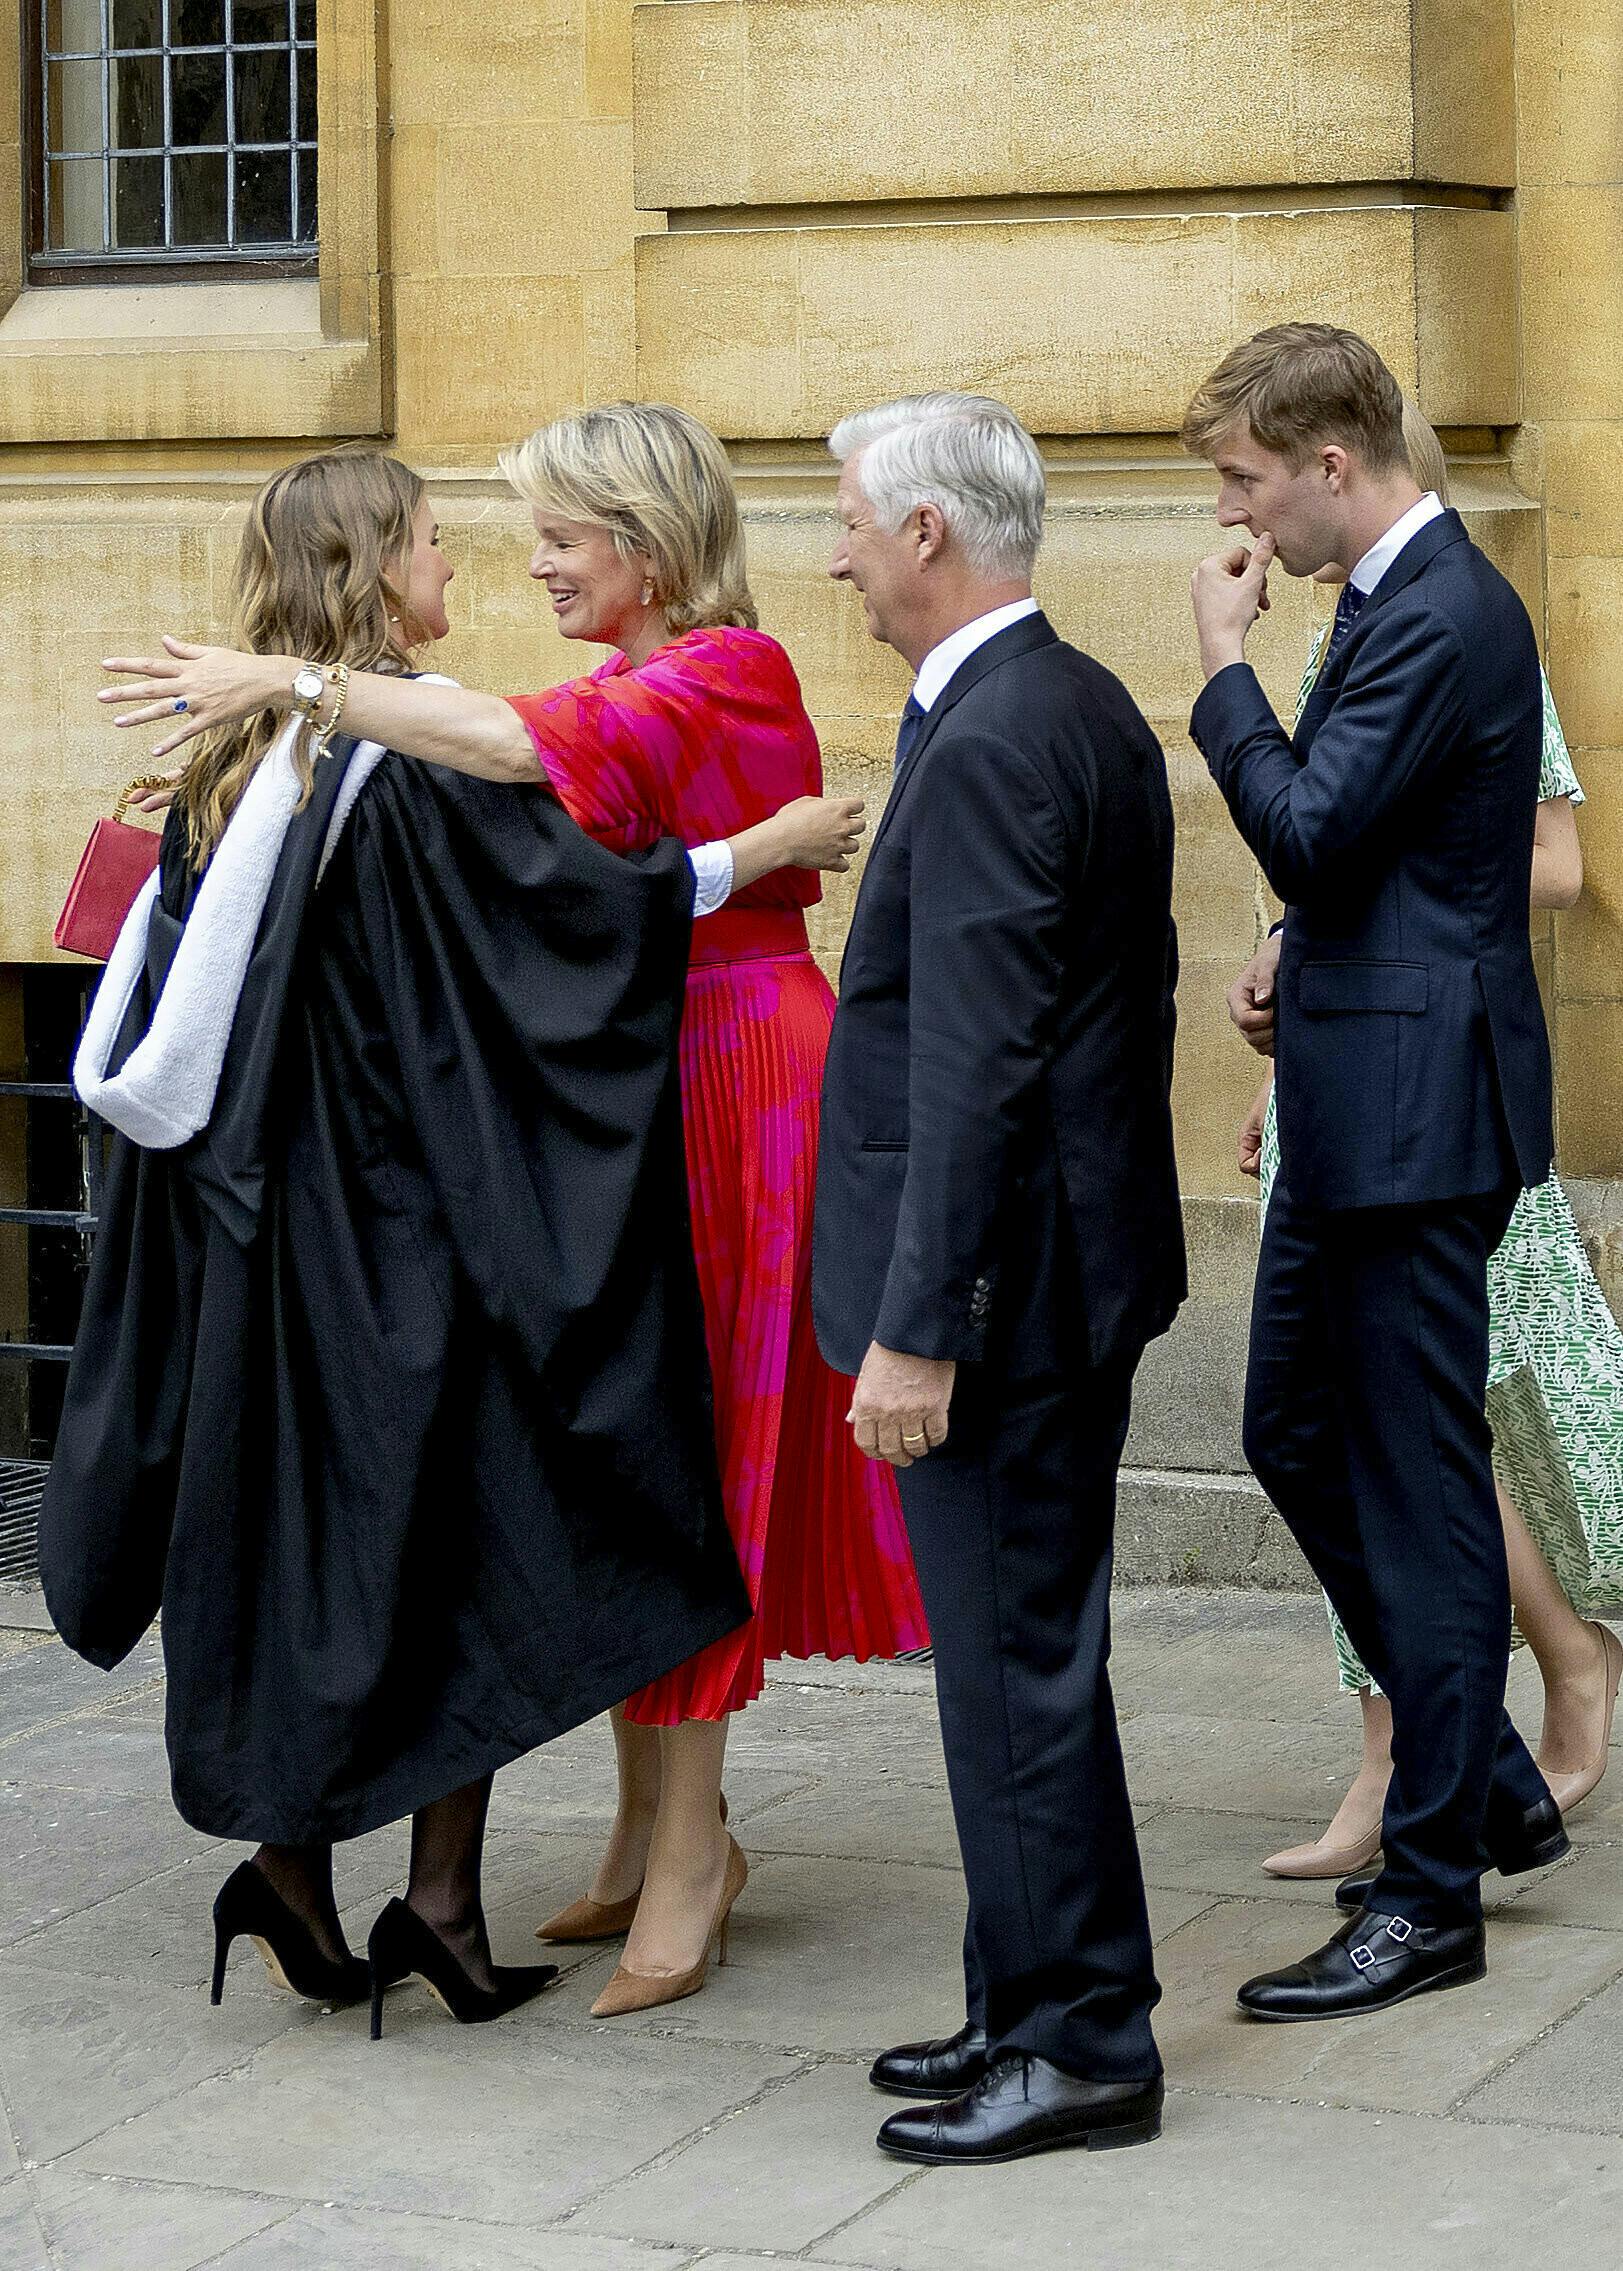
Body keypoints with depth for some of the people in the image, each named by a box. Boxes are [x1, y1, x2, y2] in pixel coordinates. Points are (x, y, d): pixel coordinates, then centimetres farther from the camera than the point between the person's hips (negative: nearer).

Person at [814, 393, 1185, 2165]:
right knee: (1033, 1653, 16)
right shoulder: (1091, 709, 12)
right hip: (1086, 1258, 10)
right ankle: (1043, 2008, 25)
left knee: (1014, 1666, -2)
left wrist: (917, 1328, -22)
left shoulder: (987, 742, -19)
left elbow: (974, 1063, -23)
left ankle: (1078, 2051, 6)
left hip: (1003, 1286, -10)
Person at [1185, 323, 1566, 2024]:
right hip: (1360, 1111, 11)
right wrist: (1298, 995, 13)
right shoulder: (1402, 599, 14)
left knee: (1418, 1479, -3)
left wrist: (1225, 670, -12)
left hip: (1414, 1113, -11)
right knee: (1295, 1433, 17)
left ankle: (1431, 1891, 5)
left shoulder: (1440, 618, -17)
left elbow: (1307, 829, -22)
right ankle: (1489, 1785, 27)